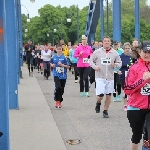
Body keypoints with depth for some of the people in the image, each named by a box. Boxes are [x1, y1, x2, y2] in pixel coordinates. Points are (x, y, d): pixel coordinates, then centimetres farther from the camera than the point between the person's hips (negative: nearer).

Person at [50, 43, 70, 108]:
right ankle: (57, 101, -5)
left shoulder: (64, 57, -5)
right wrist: (52, 65, -3)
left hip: (63, 76, 1)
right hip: (56, 75, 0)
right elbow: (51, 63, 19)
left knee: (62, 89, 9)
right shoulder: (54, 57, 1)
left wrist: (62, 65, -17)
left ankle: (60, 101, 26)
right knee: (58, 87, -19)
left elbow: (68, 66, -4)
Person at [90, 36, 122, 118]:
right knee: (100, 95, -12)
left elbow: (119, 63, 9)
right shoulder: (97, 52, -1)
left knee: (108, 95, 6)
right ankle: (98, 103, 23)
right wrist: (94, 66, -12)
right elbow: (91, 60, 7)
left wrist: (115, 65, -12)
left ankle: (105, 111, 22)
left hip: (110, 77, 2)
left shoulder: (114, 53, 4)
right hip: (100, 77, -2)